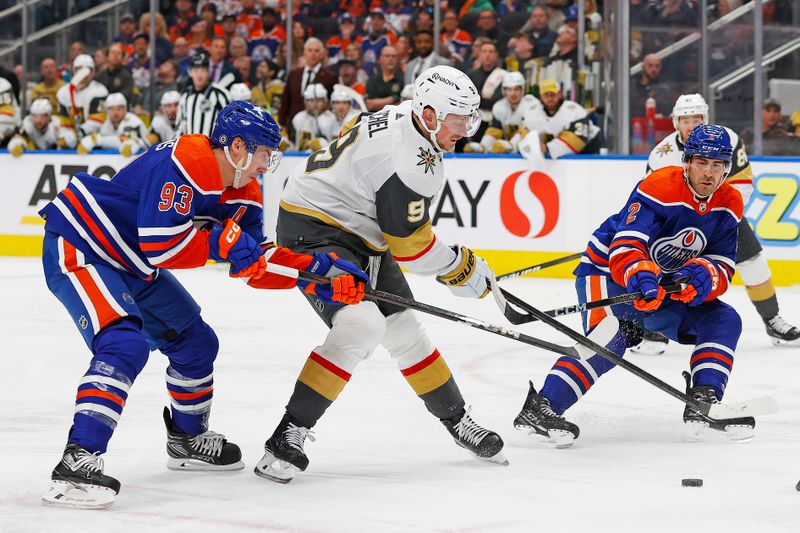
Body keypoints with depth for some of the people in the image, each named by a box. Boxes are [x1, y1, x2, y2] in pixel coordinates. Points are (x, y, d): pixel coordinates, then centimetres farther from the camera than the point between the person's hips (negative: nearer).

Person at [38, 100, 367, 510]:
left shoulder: (243, 192, 4)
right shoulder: (182, 164, -27)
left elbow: (256, 261, 5)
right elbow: (159, 245, -32)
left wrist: (320, 271, -5)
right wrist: (223, 240, -24)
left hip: (131, 266, 10)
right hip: (77, 246, -10)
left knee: (195, 341, 17)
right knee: (124, 344, -28)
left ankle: (187, 439, 39)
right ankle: (77, 462, -34)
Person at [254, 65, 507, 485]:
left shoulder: (405, 120, 3)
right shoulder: (406, 158, -27)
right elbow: (410, 244, -20)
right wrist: (461, 268, -6)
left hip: (358, 234, 10)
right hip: (313, 230, -10)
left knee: (405, 329, 13)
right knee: (361, 325, -27)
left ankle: (457, 421, 27)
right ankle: (288, 435, -24)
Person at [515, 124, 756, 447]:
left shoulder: (729, 205, -5)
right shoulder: (658, 188, -25)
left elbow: (722, 267, -7)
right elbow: (625, 249, -34)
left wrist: (703, 276, -31)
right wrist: (641, 277, -54)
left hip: (666, 284, 7)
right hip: (607, 271, -7)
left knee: (724, 321, -7)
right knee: (611, 336, -33)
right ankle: (540, 408, -37)